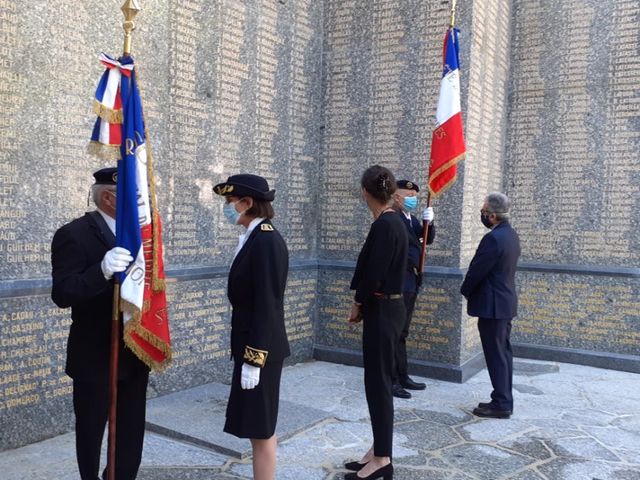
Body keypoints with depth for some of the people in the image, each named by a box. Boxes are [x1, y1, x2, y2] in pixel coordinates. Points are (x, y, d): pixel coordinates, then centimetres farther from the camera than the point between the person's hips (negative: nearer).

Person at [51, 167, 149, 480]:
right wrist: (102, 271, -41)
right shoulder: (73, 234, -15)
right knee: (90, 430, 14)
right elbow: (62, 294, -24)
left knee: (132, 430, 18)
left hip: (135, 352, 6)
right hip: (95, 356, -6)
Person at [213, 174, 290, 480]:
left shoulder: (267, 241, -20)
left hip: (260, 349, -9)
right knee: (258, 424, 18)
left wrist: (253, 360, -21)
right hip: (250, 344, 9)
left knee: (260, 427, 2)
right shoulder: (255, 238, 9)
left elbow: (267, 306, -22)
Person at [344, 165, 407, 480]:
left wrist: (358, 304, -4)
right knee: (378, 380, 15)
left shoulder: (384, 225, -19)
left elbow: (374, 272, -20)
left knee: (378, 382, -1)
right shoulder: (393, 221, 10)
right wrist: (364, 303, 9)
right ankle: (379, 449, 26)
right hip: (386, 308, 10)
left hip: (381, 311, -10)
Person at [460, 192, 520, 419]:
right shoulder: (510, 234, 9)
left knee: (496, 355, -2)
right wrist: (472, 291, 13)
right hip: (506, 302, 10)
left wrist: (465, 291, 1)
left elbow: (476, 271, -18)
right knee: (503, 353, 14)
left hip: (492, 306, -10)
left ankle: (501, 404, 5)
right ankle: (503, 400, 22)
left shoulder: (493, 238, -22)